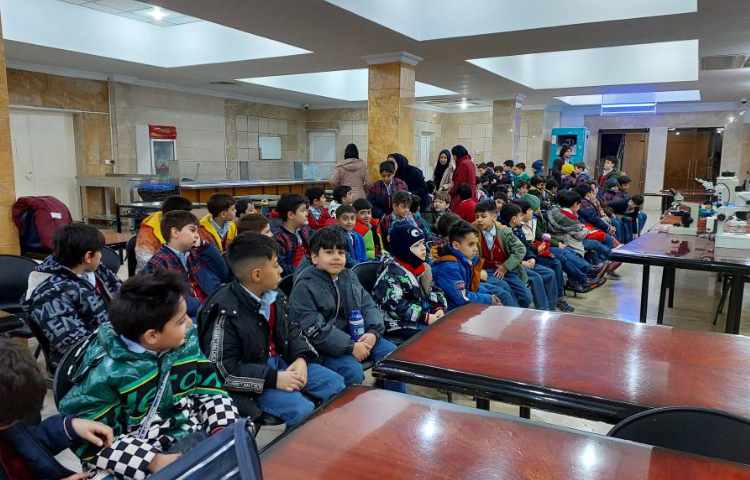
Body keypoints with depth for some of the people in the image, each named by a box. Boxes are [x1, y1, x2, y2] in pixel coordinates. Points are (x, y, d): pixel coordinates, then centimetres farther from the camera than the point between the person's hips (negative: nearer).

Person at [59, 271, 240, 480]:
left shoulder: (186, 340, -4)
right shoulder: (106, 372, -17)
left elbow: (210, 388, 6)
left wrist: (225, 431, -10)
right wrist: (153, 461, -22)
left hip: (195, 434, 5)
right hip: (144, 455, -5)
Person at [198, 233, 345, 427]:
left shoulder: (274, 295, 2)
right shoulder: (224, 311, -23)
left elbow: (291, 329, 13)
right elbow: (222, 369, -22)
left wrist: (301, 358, -8)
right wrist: (273, 378, -24)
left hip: (281, 362, 8)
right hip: (252, 380, -8)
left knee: (336, 384, 4)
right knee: (302, 410, -25)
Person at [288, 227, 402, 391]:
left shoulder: (349, 276, 9)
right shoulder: (304, 286, -12)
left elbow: (369, 306, 11)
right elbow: (314, 329, -19)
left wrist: (373, 332, -11)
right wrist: (351, 347, -22)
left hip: (357, 336, 7)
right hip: (325, 346, -7)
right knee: (353, 371, -29)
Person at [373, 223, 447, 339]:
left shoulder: (421, 267, 12)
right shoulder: (392, 272, -14)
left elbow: (433, 291, 19)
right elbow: (395, 305, -24)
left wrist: (439, 308, -2)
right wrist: (426, 318, -23)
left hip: (422, 318, 8)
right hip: (400, 324, -8)